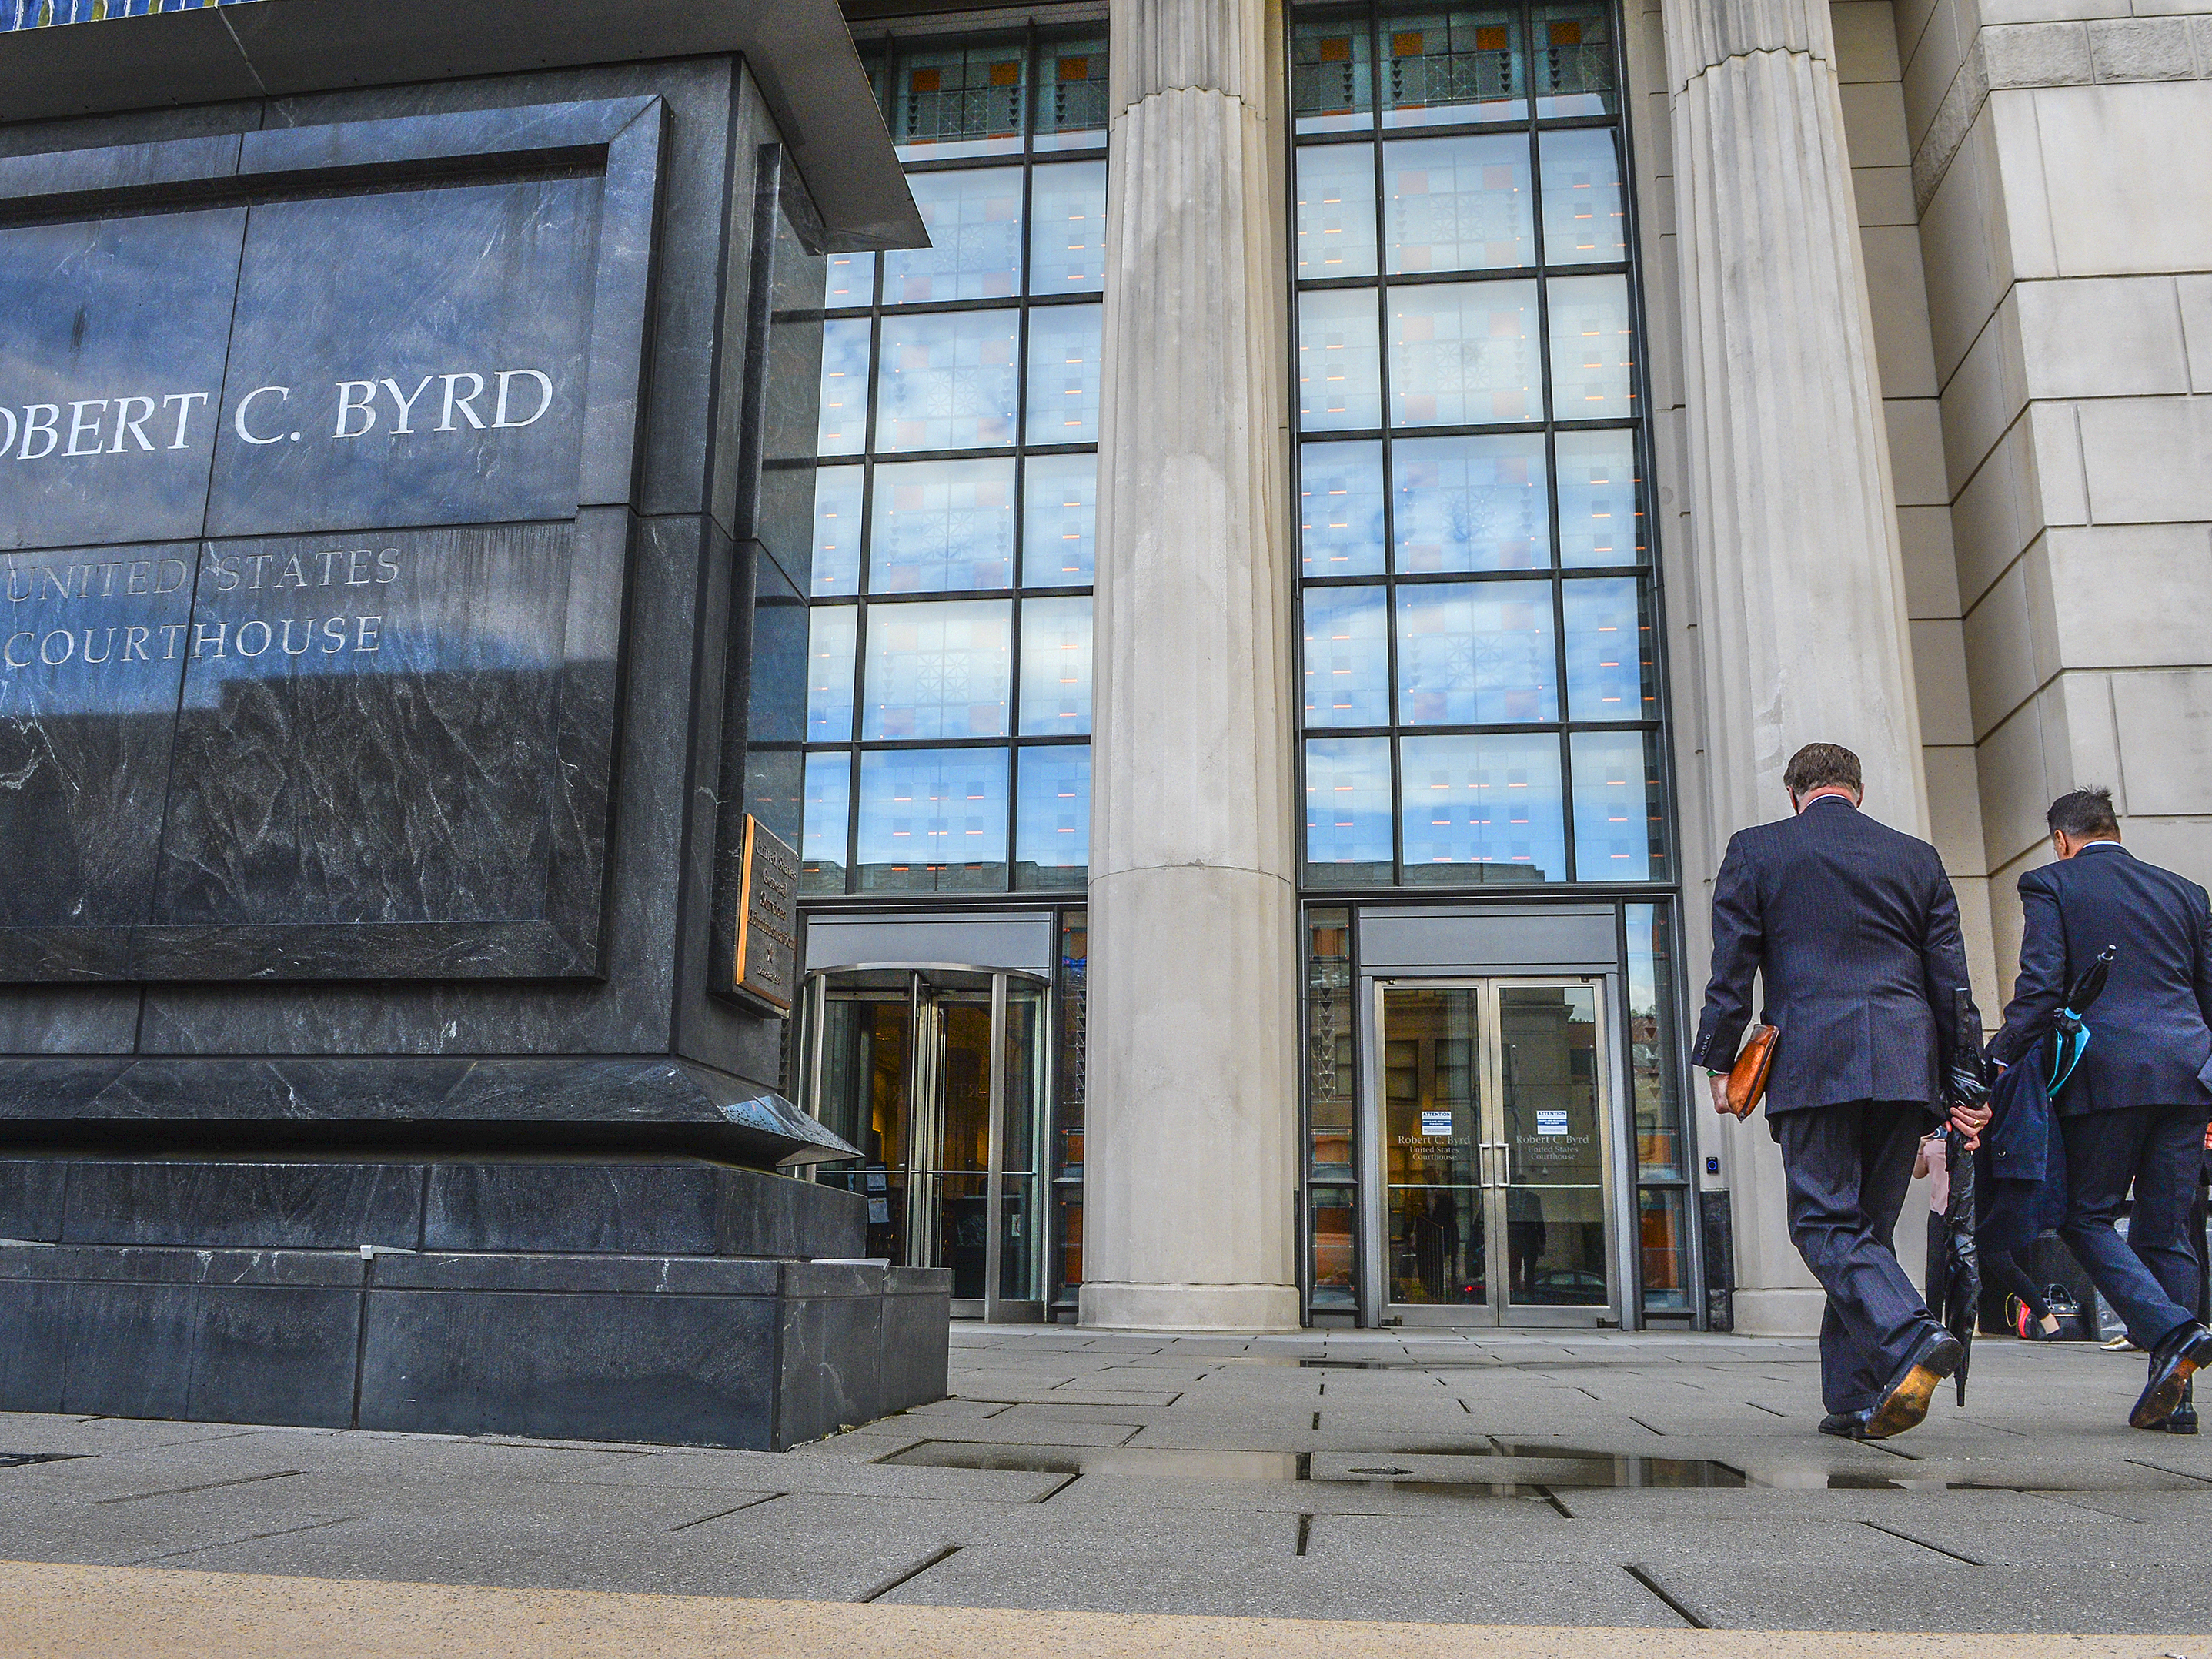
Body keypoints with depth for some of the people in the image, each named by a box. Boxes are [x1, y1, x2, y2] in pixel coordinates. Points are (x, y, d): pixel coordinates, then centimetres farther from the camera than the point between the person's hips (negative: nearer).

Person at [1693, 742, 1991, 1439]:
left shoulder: (1755, 850, 6)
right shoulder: (1917, 857, 15)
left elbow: (1731, 970, 1)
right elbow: (1951, 980, 13)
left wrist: (1718, 1063, 6)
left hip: (1812, 1066, -4)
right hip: (1906, 1066, 4)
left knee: (1825, 1221, -2)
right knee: (1869, 1224, 10)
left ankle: (1911, 1337, -26)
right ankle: (1855, 1401, 12)